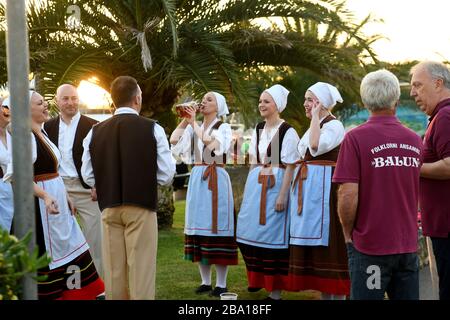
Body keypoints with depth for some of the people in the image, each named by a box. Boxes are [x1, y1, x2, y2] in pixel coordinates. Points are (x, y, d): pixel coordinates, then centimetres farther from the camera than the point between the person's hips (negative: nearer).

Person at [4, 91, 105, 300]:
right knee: (46, 253, 0)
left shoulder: (41, 133, 12)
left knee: (70, 247, 14)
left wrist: (65, 196, 18)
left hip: (55, 200, 9)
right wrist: (45, 196, -34)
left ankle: (79, 292, 24)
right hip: (41, 204, -9)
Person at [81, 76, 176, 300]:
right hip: (141, 206, -3)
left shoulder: (96, 132, 1)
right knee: (141, 268, 1)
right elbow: (166, 175, -8)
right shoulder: (152, 129, -8)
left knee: (113, 269, 11)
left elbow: (88, 176, 4)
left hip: (109, 207, 3)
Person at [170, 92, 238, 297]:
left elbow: (212, 144, -19)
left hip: (216, 179, -5)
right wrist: (185, 120, -2)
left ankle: (221, 284, -1)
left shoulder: (223, 128, 0)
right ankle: (205, 281, 14)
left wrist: (194, 122, -13)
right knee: (200, 225, 5)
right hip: (197, 179, 5)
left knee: (216, 224, -6)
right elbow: (173, 140, -1)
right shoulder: (194, 128, 13)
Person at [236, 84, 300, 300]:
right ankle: (258, 278, 32)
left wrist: (282, 195, -16)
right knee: (249, 233, 11)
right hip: (255, 186, 7)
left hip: (275, 186, -7)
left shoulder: (287, 132, -10)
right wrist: (248, 189, 14)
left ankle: (275, 291, 7)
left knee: (272, 234, -3)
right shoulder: (258, 130, 12)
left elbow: (290, 167, -12)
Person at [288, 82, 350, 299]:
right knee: (313, 245, 9)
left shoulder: (334, 125, -8)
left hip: (324, 189, -9)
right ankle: (324, 294, 15)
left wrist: (315, 116, -15)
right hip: (306, 189, 9)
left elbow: (316, 146, -25)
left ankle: (337, 294, -3)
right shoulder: (314, 127, 19)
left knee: (328, 242, -7)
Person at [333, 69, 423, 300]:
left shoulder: (356, 138, -13)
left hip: (370, 246, -4)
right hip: (408, 244, 4)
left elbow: (348, 196, -17)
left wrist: (348, 234, -3)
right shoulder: (415, 140, 2)